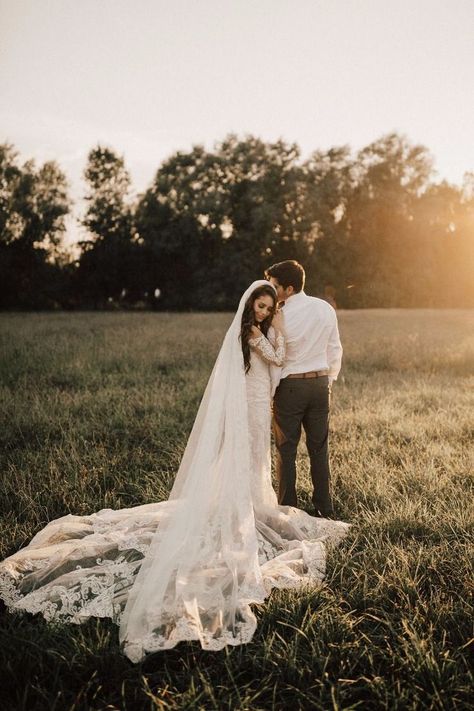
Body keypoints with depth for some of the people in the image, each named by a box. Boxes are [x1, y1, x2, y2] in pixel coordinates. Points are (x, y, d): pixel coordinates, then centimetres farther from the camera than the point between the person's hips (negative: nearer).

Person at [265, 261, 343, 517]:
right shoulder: (326, 309, 1)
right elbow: (335, 350, 8)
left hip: (289, 386, -5)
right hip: (320, 383, 5)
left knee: (286, 450, 6)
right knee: (319, 448, 13)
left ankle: (287, 508, 11)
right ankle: (324, 507, 18)